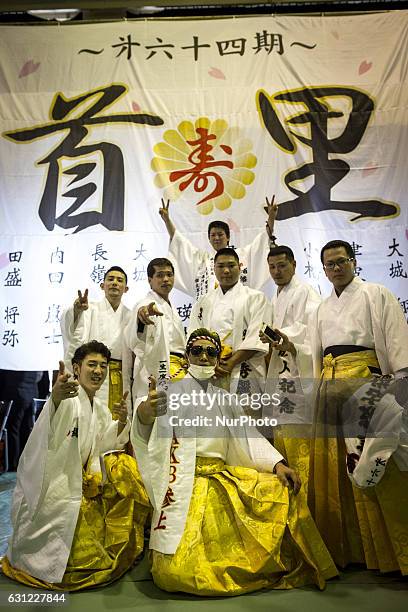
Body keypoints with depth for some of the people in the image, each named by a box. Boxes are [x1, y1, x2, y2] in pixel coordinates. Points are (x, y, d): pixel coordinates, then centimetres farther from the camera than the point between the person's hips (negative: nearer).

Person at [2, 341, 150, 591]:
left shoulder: (99, 408, 11)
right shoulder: (68, 395, -18)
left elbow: (105, 445, 12)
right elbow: (52, 424, -41)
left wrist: (121, 422, -10)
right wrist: (56, 397, -66)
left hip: (81, 481, 8)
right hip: (51, 484, -8)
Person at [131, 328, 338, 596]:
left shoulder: (225, 399, 18)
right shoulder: (173, 391, 2)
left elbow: (249, 438, 9)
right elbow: (146, 423, -19)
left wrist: (278, 464, -10)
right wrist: (147, 409, -45)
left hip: (223, 478, 5)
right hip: (183, 483, -5)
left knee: (284, 490, -11)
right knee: (175, 573, -23)